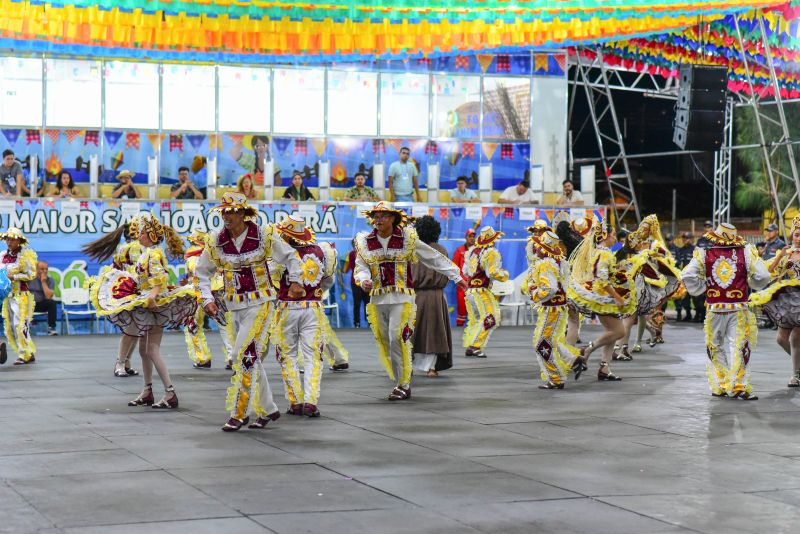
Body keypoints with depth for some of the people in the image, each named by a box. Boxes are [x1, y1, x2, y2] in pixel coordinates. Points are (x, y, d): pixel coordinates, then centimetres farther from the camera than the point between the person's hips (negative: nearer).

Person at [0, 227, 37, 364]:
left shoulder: (26, 254, -5)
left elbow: (31, 274, -9)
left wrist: (13, 277, -17)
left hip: (22, 295, -7)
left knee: (20, 325, -11)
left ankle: (25, 355, -2)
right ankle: (30, 354, 13)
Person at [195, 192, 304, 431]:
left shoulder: (264, 235, -7)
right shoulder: (215, 241, 0)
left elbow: (290, 256, 6)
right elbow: (202, 273, 11)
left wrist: (295, 281, -3)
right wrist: (207, 299, 1)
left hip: (260, 303, -5)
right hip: (235, 306, 5)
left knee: (244, 355, -14)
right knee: (251, 358, 11)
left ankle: (239, 413, -9)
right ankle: (268, 409, 23)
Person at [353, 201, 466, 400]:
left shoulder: (407, 238, 1)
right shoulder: (365, 242, 7)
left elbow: (434, 258, 8)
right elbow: (361, 268, 6)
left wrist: (455, 275, 8)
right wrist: (364, 280, -17)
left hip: (402, 299, -4)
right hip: (377, 300, 4)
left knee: (397, 340, -14)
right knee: (385, 343, 6)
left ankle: (402, 385, -4)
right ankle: (402, 382, 18)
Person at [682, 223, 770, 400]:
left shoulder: (704, 255, -3)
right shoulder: (746, 253, -5)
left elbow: (688, 276, -11)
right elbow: (762, 277, -6)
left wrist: (701, 289, 5)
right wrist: (751, 284, 15)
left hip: (714, 311, 1)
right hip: (738, 310, -1)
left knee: (716, 348, 14)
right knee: (738, 347, 2)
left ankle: (719, 387, 16)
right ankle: (738, 386, -5)